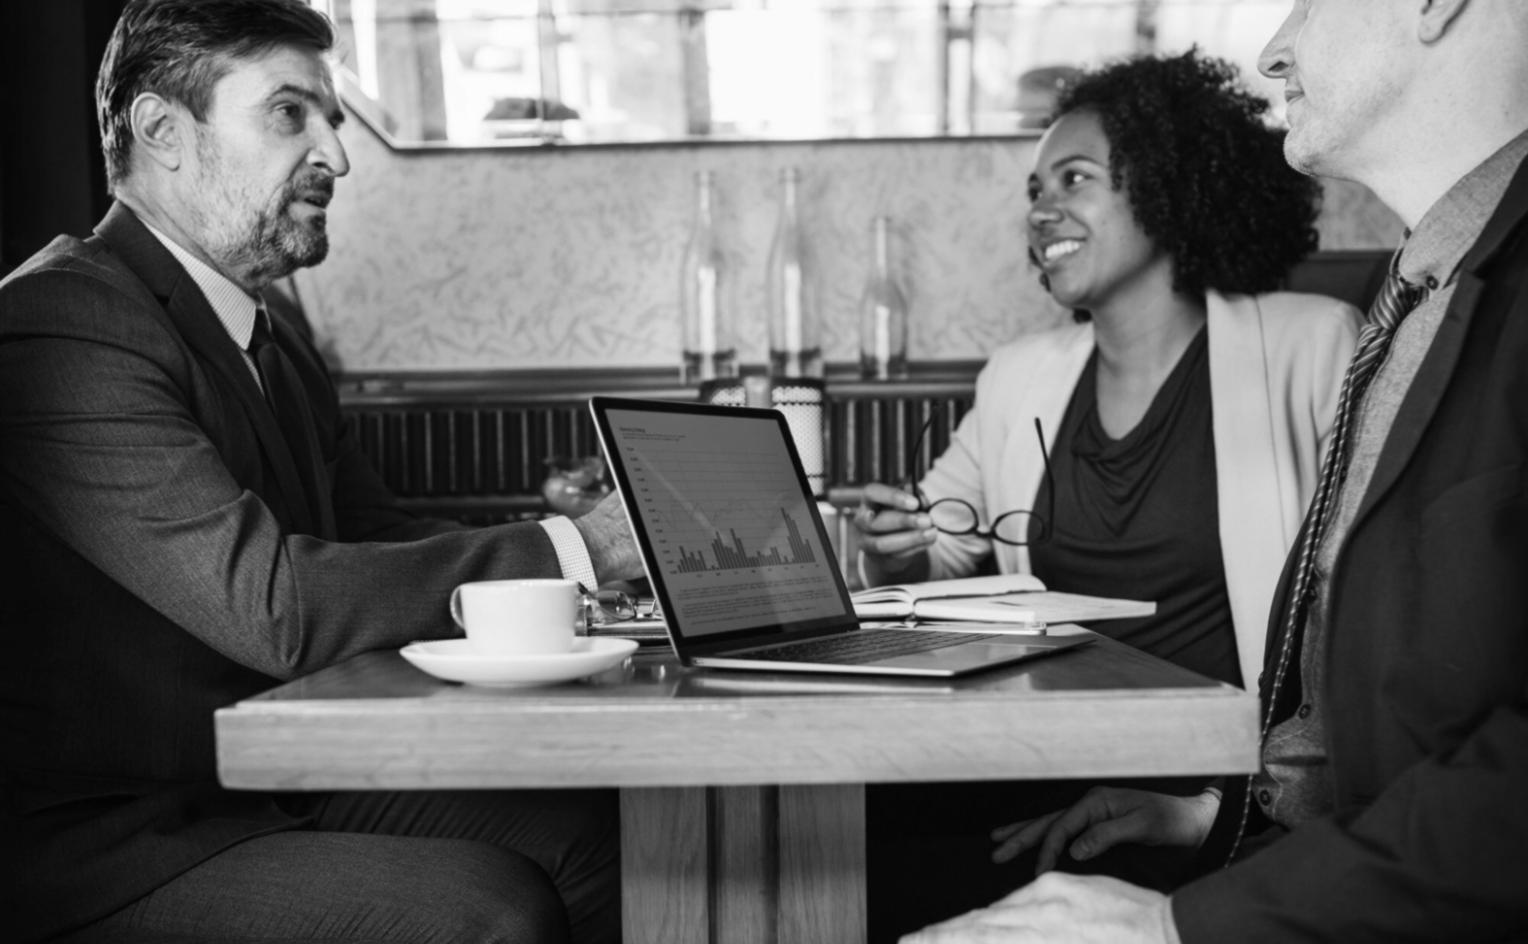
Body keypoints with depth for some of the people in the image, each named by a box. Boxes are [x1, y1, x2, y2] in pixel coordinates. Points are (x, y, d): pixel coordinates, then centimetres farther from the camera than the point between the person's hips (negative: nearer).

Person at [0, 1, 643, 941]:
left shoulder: (279, 351, 16)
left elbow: (381, 544, 12)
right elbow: (272, 603, -25)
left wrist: (621, 549, -4)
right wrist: (572, 549, -21)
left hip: (289, 796, 9)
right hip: (111, 851, -8)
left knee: (603, 833, -9)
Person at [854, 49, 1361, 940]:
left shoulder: (1312, 345, -2)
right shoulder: (1019, 378, 15)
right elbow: (927, 561, 24)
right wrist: (896, 551, 0)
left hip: (1223, 783, -5)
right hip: (1045, 767, 5)